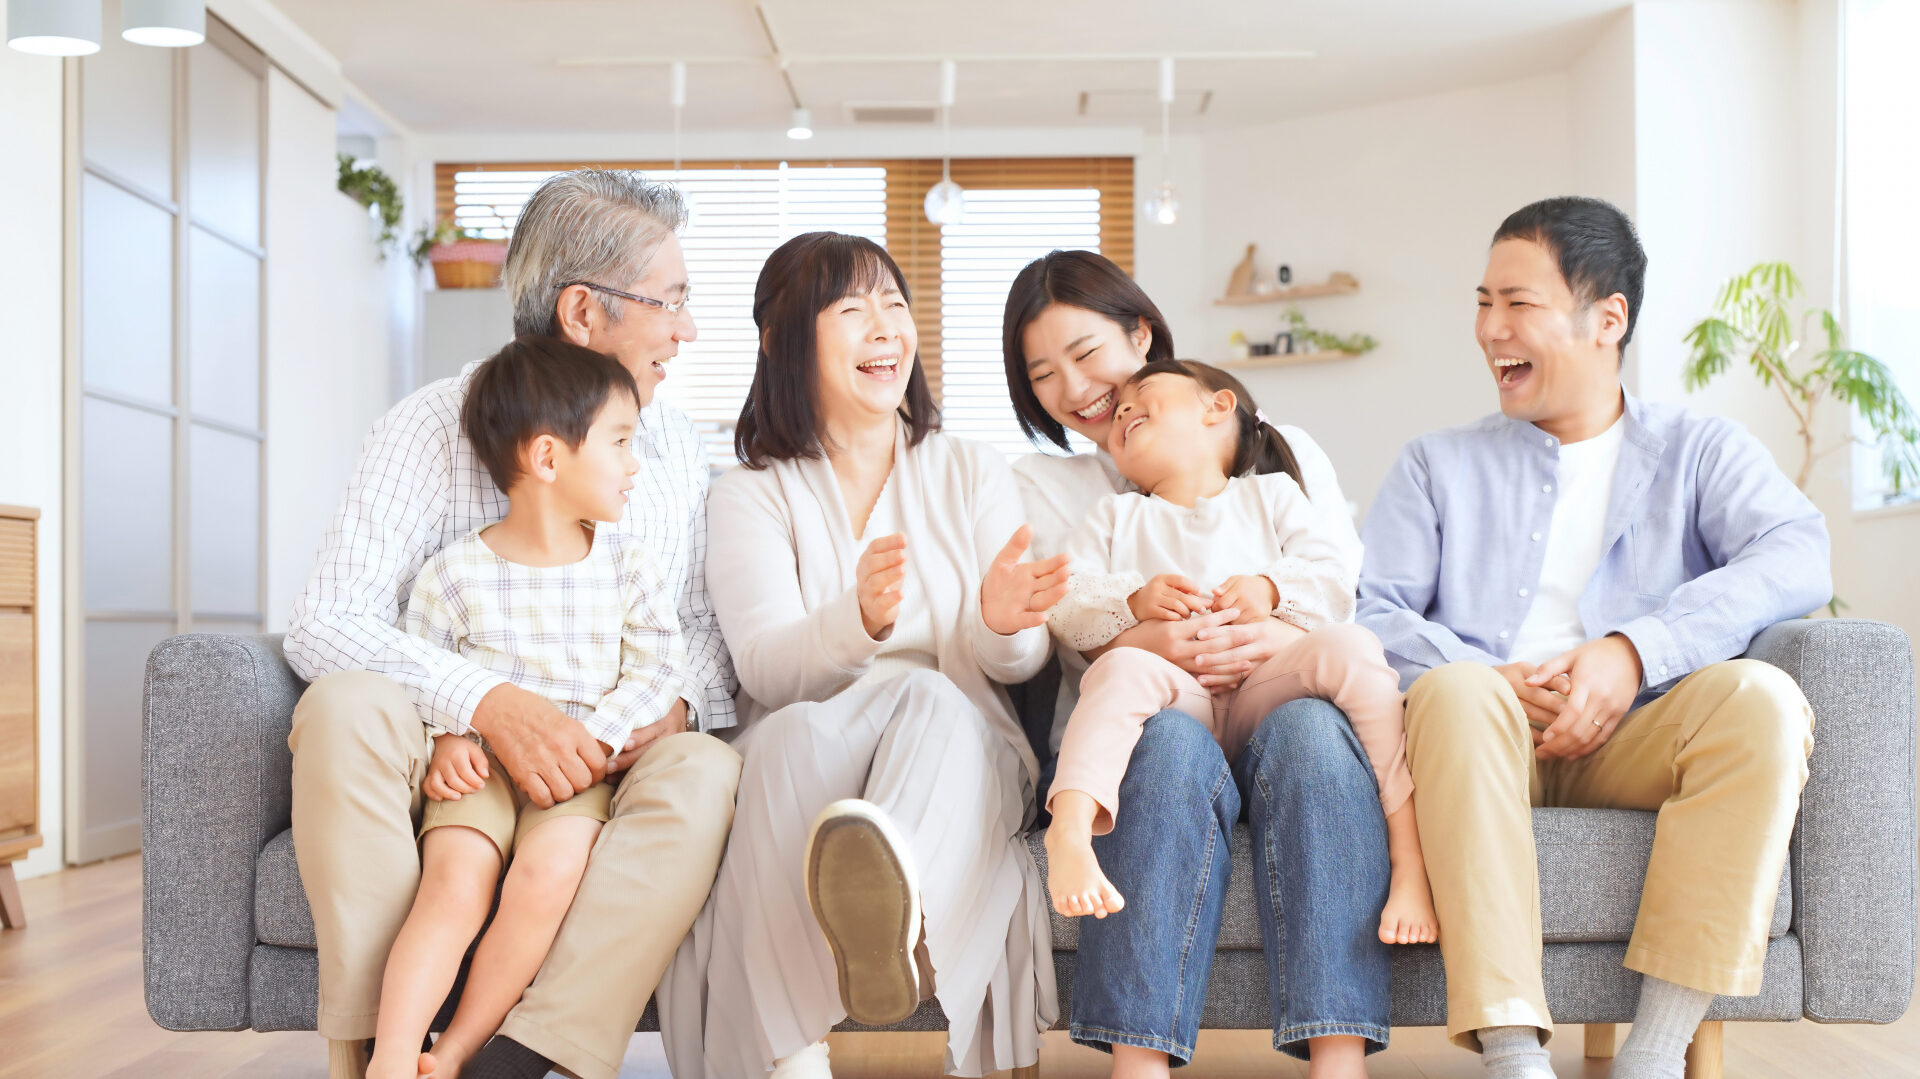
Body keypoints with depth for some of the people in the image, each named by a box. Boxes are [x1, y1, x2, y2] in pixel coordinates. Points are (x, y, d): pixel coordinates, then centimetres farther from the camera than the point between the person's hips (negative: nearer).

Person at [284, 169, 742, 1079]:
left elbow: (705, 622, 10)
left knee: (708, 770, -30)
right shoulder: (434, 425, -5)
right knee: (345, 706, -33)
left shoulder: (676, 443, 9)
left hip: (612, 767, 3)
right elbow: (323, 625, -15)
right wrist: (491, 702, -30)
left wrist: (677, 704, -14)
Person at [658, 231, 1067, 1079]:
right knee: (793, 734, -37)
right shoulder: (748, 497, 10)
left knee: (928, 700, -35)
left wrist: (1002, 623, -22)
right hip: (804, 765, 0)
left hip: (959, 748, 1)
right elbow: (764, 667, -8)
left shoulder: (974, 474, 16)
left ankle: (894, 896, -70)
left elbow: (1018, 663, 6)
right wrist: (859, 621, -32)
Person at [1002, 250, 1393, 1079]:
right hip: (1138, 726, 0)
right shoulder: (1039, 484, 19)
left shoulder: (1280, 452, 19)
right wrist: (1147, 644, -20)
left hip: (1276, 707, 1)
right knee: (1171, 738, -37)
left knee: (1311, 727, -36)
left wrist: (1288, 636, -17)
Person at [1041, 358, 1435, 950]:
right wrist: (1133, 601, -8)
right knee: (1123, 668, -34)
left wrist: (1272, 589, -10)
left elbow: (1336, 572, 11)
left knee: (1350, 646, -29)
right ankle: (1069, 830, -54)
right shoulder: (1115, 516, 28)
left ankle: (1410, 855, -34)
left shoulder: (1269, 492, 26)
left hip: (1268, 681, 0)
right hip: (1179, 693, 0)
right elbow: (1064, 608, 11)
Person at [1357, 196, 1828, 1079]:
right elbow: (1370, 614, 5)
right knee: (1455, 690, -34)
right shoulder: (1439, 465, 20)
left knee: (1762, 697, -30)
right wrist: (1497, 683, -14)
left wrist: (1636, 651, -19)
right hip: (1487, 735, 0)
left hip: (1634, 739, 0)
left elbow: (1798, 558, -4)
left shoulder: (1700, 451, 17)